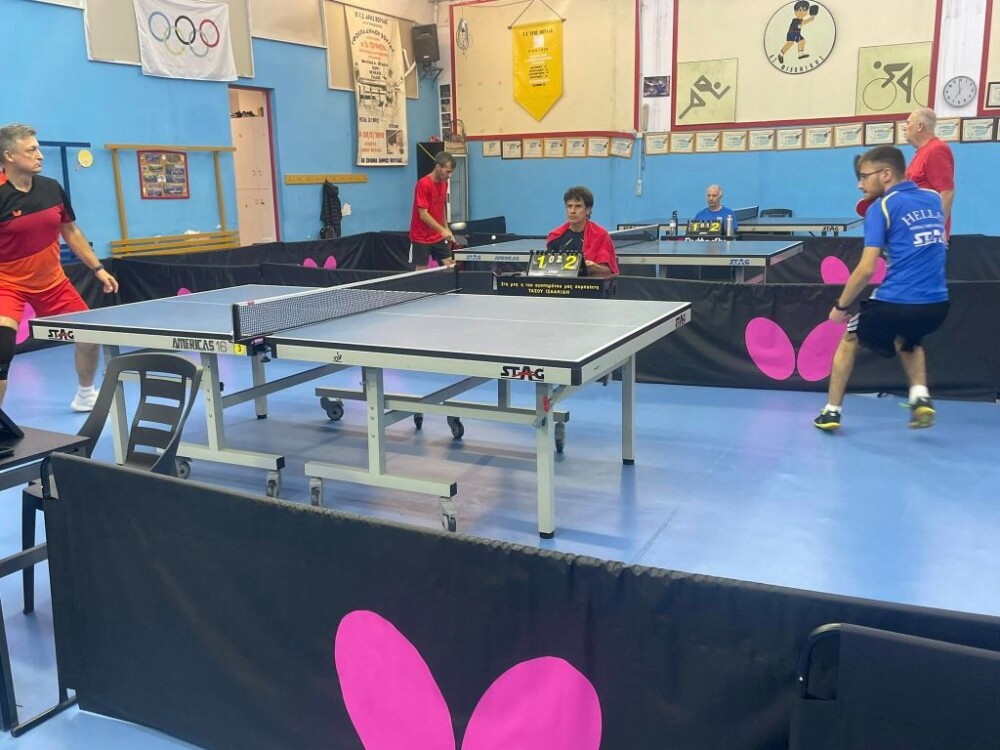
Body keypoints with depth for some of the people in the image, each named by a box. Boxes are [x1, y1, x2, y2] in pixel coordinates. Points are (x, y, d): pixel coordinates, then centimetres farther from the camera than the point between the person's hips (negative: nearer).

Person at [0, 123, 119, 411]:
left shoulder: (52, 188, -2)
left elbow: (71, 231, 11)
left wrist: (98, 268, 11)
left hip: (52, 282, 6)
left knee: (90, 336, 11)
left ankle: (85, 396, 36)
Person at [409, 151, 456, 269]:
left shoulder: (444, 183, 4)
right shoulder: (423, 184, -19)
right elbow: (423, 214, -24)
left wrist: (446, 229, 14)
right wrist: (442, 230, -31)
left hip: (439, 236, 7)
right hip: (421, 238, -7)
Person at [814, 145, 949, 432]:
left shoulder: (882, 207, -5)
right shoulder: (934, 200, 13)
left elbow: (866, 269, -11)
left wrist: (840, 306, -1)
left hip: (896, 303, -5)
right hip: (937, 306, 6)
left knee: (850, 337, 23)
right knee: (908, 339, 38)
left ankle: (832, 411, 23)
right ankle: (920, 395, 16)